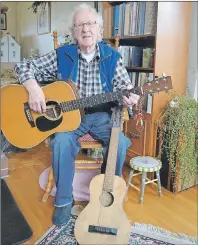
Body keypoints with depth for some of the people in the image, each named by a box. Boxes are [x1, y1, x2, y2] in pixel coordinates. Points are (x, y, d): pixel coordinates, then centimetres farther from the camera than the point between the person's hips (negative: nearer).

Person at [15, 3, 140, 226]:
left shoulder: (111, 56, 2)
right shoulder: (61, 55, -2)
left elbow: (124, 87, 2)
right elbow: (24, 67, 0)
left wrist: (128, 98, -23)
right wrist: (33, 88, -21)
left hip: (101, 115, 1)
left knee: (120, 142, -25)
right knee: (62, 142, -30)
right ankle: (63, 200, -8)